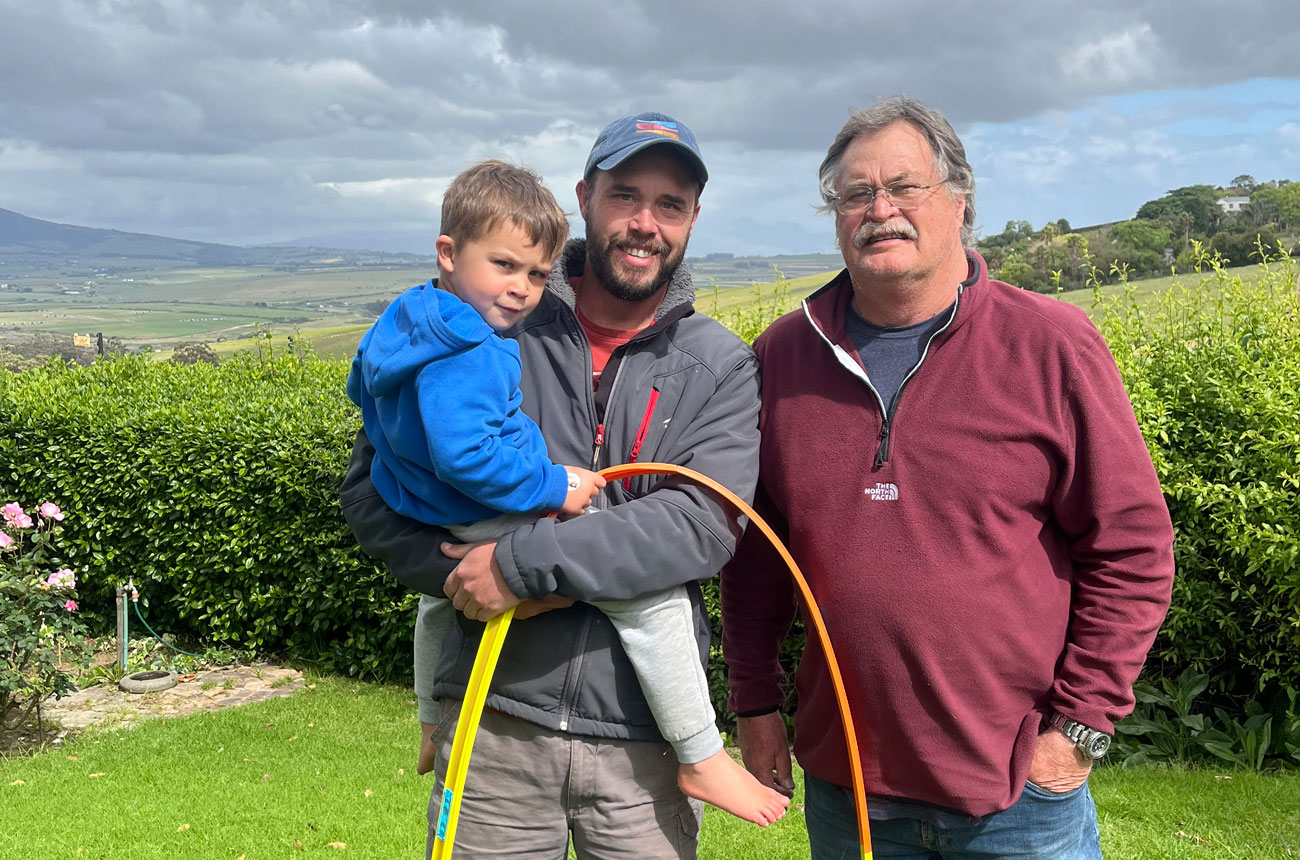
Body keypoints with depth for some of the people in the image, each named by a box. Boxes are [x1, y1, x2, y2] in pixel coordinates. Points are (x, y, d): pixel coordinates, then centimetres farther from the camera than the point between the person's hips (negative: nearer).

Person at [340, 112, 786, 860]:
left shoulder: (721, 368, 1)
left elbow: (704, 524, -15)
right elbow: (370, 485, 3)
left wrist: (523, 563, -21)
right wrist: (463, 571, -13)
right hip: (494, 721, 0)